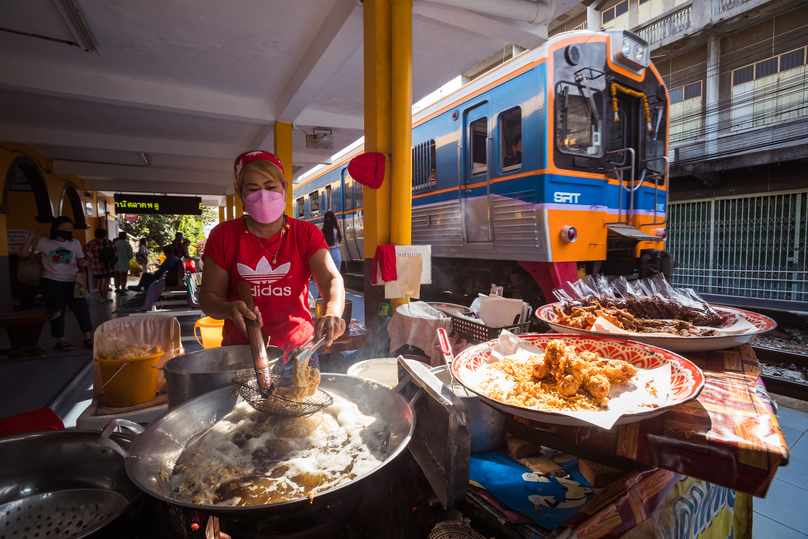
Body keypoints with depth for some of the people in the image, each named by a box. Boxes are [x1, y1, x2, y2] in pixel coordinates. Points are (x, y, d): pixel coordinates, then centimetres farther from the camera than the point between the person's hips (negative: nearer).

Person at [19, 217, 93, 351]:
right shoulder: (44, 242, 0)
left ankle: (87, 338, 10)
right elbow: (23, 254, 0)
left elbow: (80, 261, 10)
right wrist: (31, 237, -7)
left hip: (72, 282, 2)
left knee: (82, 308, 0)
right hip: (52, 282, -2)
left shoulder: (75, 243, 7)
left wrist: (83, 263, -13)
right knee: (57, 312, 4)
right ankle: (60, 340, 17)